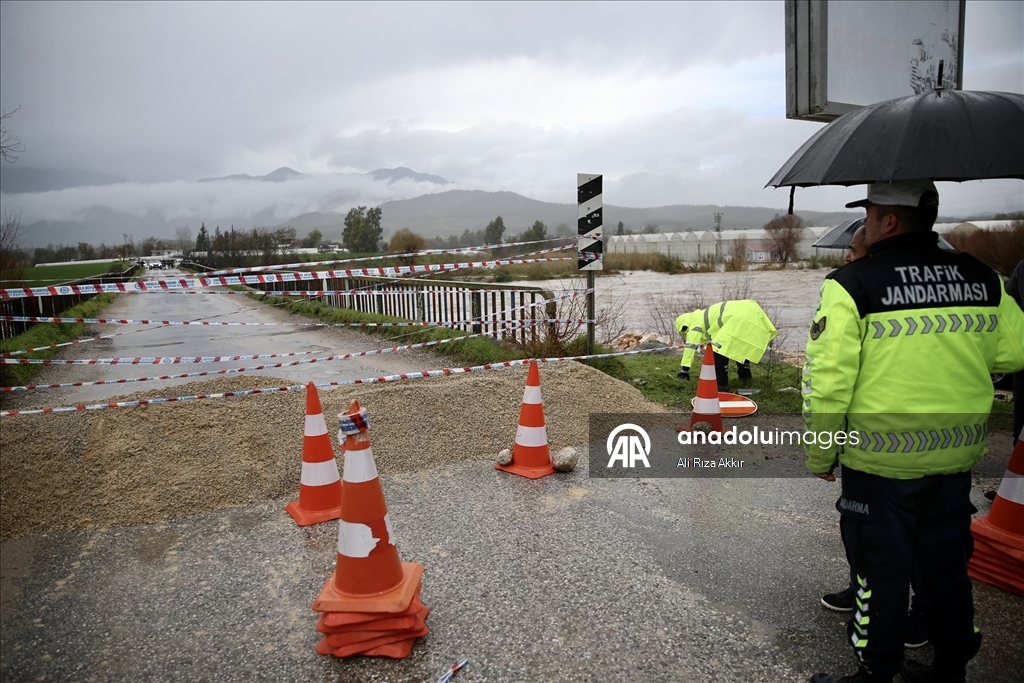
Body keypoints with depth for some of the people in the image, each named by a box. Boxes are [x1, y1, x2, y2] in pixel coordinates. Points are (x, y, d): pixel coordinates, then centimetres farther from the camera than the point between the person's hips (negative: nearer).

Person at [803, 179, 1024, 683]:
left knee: (880, 569, 10)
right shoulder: (982, 279, 2)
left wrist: (819, 456, -8)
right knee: (946, 565, 21)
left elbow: (827, 381, -19)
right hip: (956, 457, 6)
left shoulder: (851, 284, -16)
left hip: (879, 459, -5)